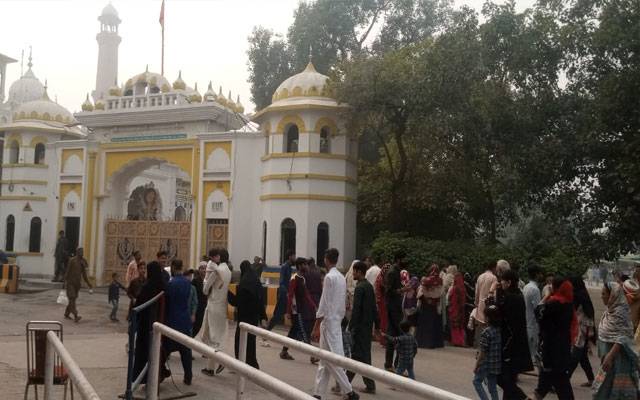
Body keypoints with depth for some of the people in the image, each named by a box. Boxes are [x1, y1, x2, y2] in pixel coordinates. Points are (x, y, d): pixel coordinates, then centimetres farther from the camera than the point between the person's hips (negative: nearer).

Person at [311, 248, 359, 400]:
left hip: (329, 322, -8)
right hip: (337, 321, 8)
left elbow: (324, 304, -16)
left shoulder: (329, 277, -14)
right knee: (325, 359, 11)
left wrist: (316, 327, -13)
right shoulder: (342, 277, 10)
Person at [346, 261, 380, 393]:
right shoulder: (369, 286, 10)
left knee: (361, 355, -2)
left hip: (360, 326, -9)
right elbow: (374, 308, 14)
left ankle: (370, 385, 2)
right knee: (357, 353, 15)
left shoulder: (359, 288, -16)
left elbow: (356, 309, -20)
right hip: (368, 325, 9)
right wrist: (376, 325, 18)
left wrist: (351, 326, -16)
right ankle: (347, 380, 25)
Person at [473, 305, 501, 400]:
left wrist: (476, 366, -6)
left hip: (486, 363, -6)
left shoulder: (486, 332, -19)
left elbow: (482, 352, -16)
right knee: (493, 386, 15)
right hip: (497, 363, 6)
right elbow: (501, 348, 8)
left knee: (477, 381, 13)